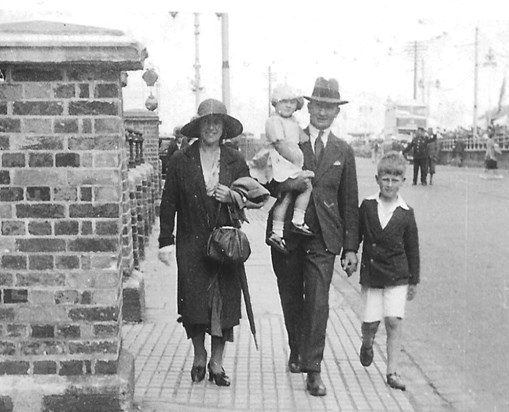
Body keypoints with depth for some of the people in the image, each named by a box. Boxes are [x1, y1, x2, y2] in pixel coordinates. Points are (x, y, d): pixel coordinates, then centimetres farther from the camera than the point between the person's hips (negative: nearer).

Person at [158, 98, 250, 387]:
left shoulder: (235, 160, 6)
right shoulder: (181, 161, 2)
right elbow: (169, 203, 3)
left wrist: (233, 197, -10)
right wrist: (166, 241, -1)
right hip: (191, 244, -1)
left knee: (224, 301, 1)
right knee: (194, 301, 1)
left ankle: (217, 362, 15)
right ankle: (199, 357, 23)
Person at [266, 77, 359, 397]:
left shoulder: (344, 151, 8)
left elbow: (350, 203, 9)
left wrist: (351, 247, 4)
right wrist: (286, 184, -19)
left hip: (323, 237, 0)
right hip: (287, 232, 1)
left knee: (318, 302, -8)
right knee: (291, 299, 13)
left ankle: (313, 370, -2)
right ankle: (296, 351, 35)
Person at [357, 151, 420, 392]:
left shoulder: (406, 213, -3)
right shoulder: (367, 206, -1)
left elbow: (412, 249, 3)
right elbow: (356, 234, 10)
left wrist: (414, 280, 5)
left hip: (397, 276, -1)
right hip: (370, 273, 1)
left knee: (394, 321, -7)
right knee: (370, 322, 1)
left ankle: (392, 372, 3)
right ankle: (367, 345, 37)